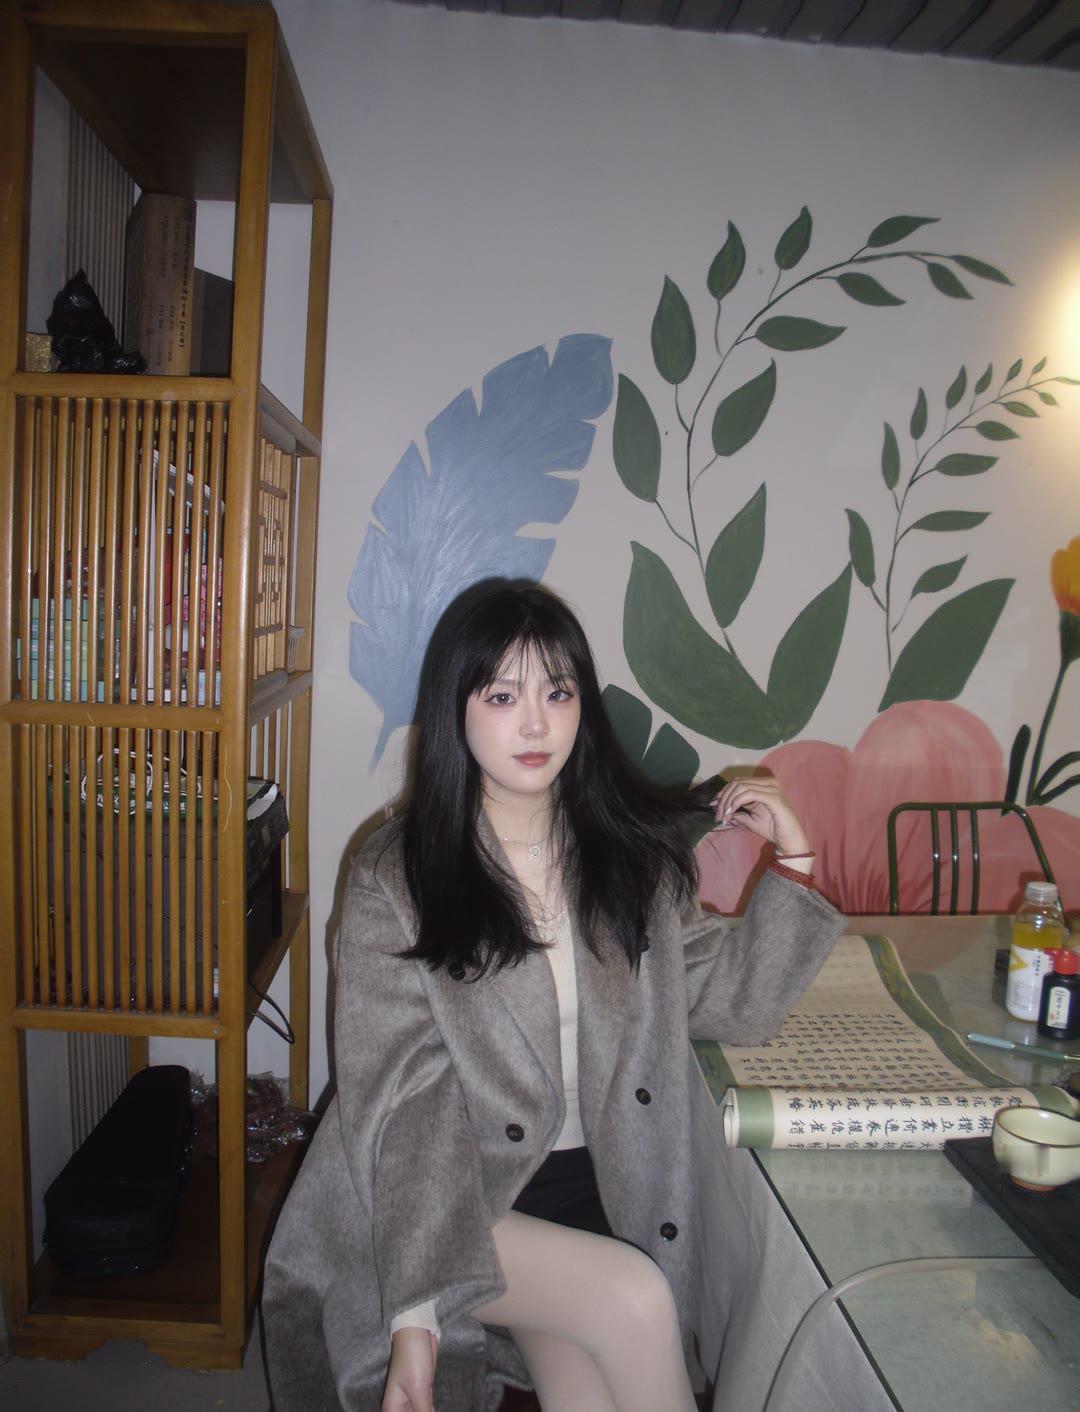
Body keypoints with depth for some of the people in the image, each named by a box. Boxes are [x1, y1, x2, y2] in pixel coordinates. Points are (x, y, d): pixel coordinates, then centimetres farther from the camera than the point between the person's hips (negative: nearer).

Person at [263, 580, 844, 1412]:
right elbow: (405, 1104, -14)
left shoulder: (634, 851, 2)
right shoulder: (395, 883, -10)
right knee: (634, 1297, -23)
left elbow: (730, 1001, 8)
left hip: (603, 1192, 3)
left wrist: (793, 865, -2)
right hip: (459, 1202, -2)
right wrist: (417, 1316, -21)